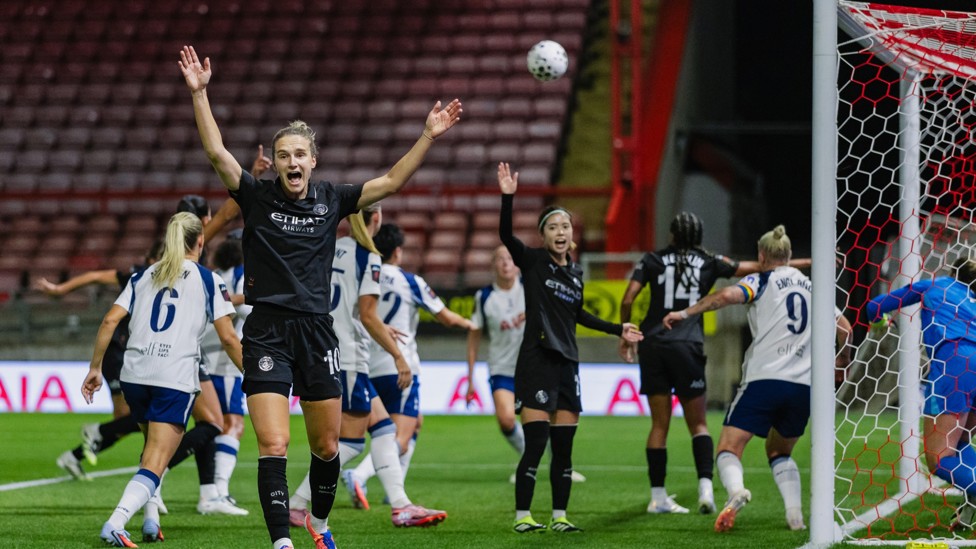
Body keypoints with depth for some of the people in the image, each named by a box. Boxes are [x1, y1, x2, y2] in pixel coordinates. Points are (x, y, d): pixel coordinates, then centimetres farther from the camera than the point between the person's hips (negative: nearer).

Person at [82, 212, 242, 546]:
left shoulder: (143, 277, 16)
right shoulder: (207, 280, 6)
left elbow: (110, 321, 6)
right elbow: (228, 338, 1)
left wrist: (95, 368, 12)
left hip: (134, 376, 4)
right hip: (175, 379, -4)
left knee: (153, 451, 26)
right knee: (154, 464, -8)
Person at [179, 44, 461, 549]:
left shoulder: (330, 200, 8)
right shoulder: (256, 197, -1)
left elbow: (390, 181, 12)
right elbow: (217, 152, -12)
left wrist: (428, 136, 7)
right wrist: (199, 93, -21)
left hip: (317, 332, 3)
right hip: (267, 333, -3)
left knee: (326, 446, 11)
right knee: (273, 446, -13)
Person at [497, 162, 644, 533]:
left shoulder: (576, 273, 13)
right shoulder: (532, 261, -3)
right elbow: (506, 236, -21)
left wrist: (617, 330, 30)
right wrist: (508, 198, -33)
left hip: (567, 363, 6)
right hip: (536, 360, -6)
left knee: (564, 447, 6)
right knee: (535, 444, -10)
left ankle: (559, 516, 13)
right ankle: (522, 517, -4)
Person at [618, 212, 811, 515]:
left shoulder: (653, 260, 7)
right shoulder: (709, 262, 8)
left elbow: (627, 300, -1)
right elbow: (758, 268, 13)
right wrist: (807, 263, 21)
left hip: (652, 344, 1)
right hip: (688, 346, -1)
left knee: (659, 424, 6)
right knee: (698, 423, 7)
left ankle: (658, 496, 6)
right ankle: (705, 484, -12)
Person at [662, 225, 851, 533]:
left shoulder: (761, 281, 6)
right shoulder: (811, 286, 20)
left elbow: (729, 295, -15)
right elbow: (844, 328, 24)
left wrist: (686, 313, -14)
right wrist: (844, 359, 43)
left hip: (764, 378, -5)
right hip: (803, 385, 5)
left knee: (729, 448, -5)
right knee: (779, 452, 25)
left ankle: (736, 490, -37)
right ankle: (795, 514, 6)